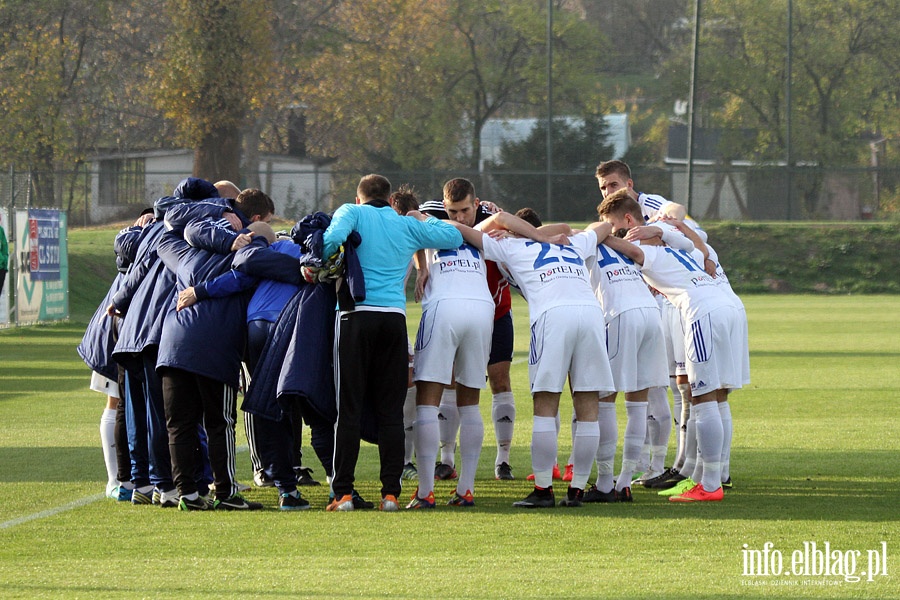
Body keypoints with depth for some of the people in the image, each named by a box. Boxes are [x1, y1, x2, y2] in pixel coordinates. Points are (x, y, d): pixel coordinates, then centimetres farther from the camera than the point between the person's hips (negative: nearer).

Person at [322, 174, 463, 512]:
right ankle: (391, 491, 2)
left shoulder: (352, 213, 6)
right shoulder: (407, 225, 15)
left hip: (356, 315, -3)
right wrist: (425, 220, 34)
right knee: (390, 411, 7)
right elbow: (454, 237, 21)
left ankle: (343, 492, -5)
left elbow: (334, 238, -15)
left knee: (349, 408, -1)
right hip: (394, 317, 3)